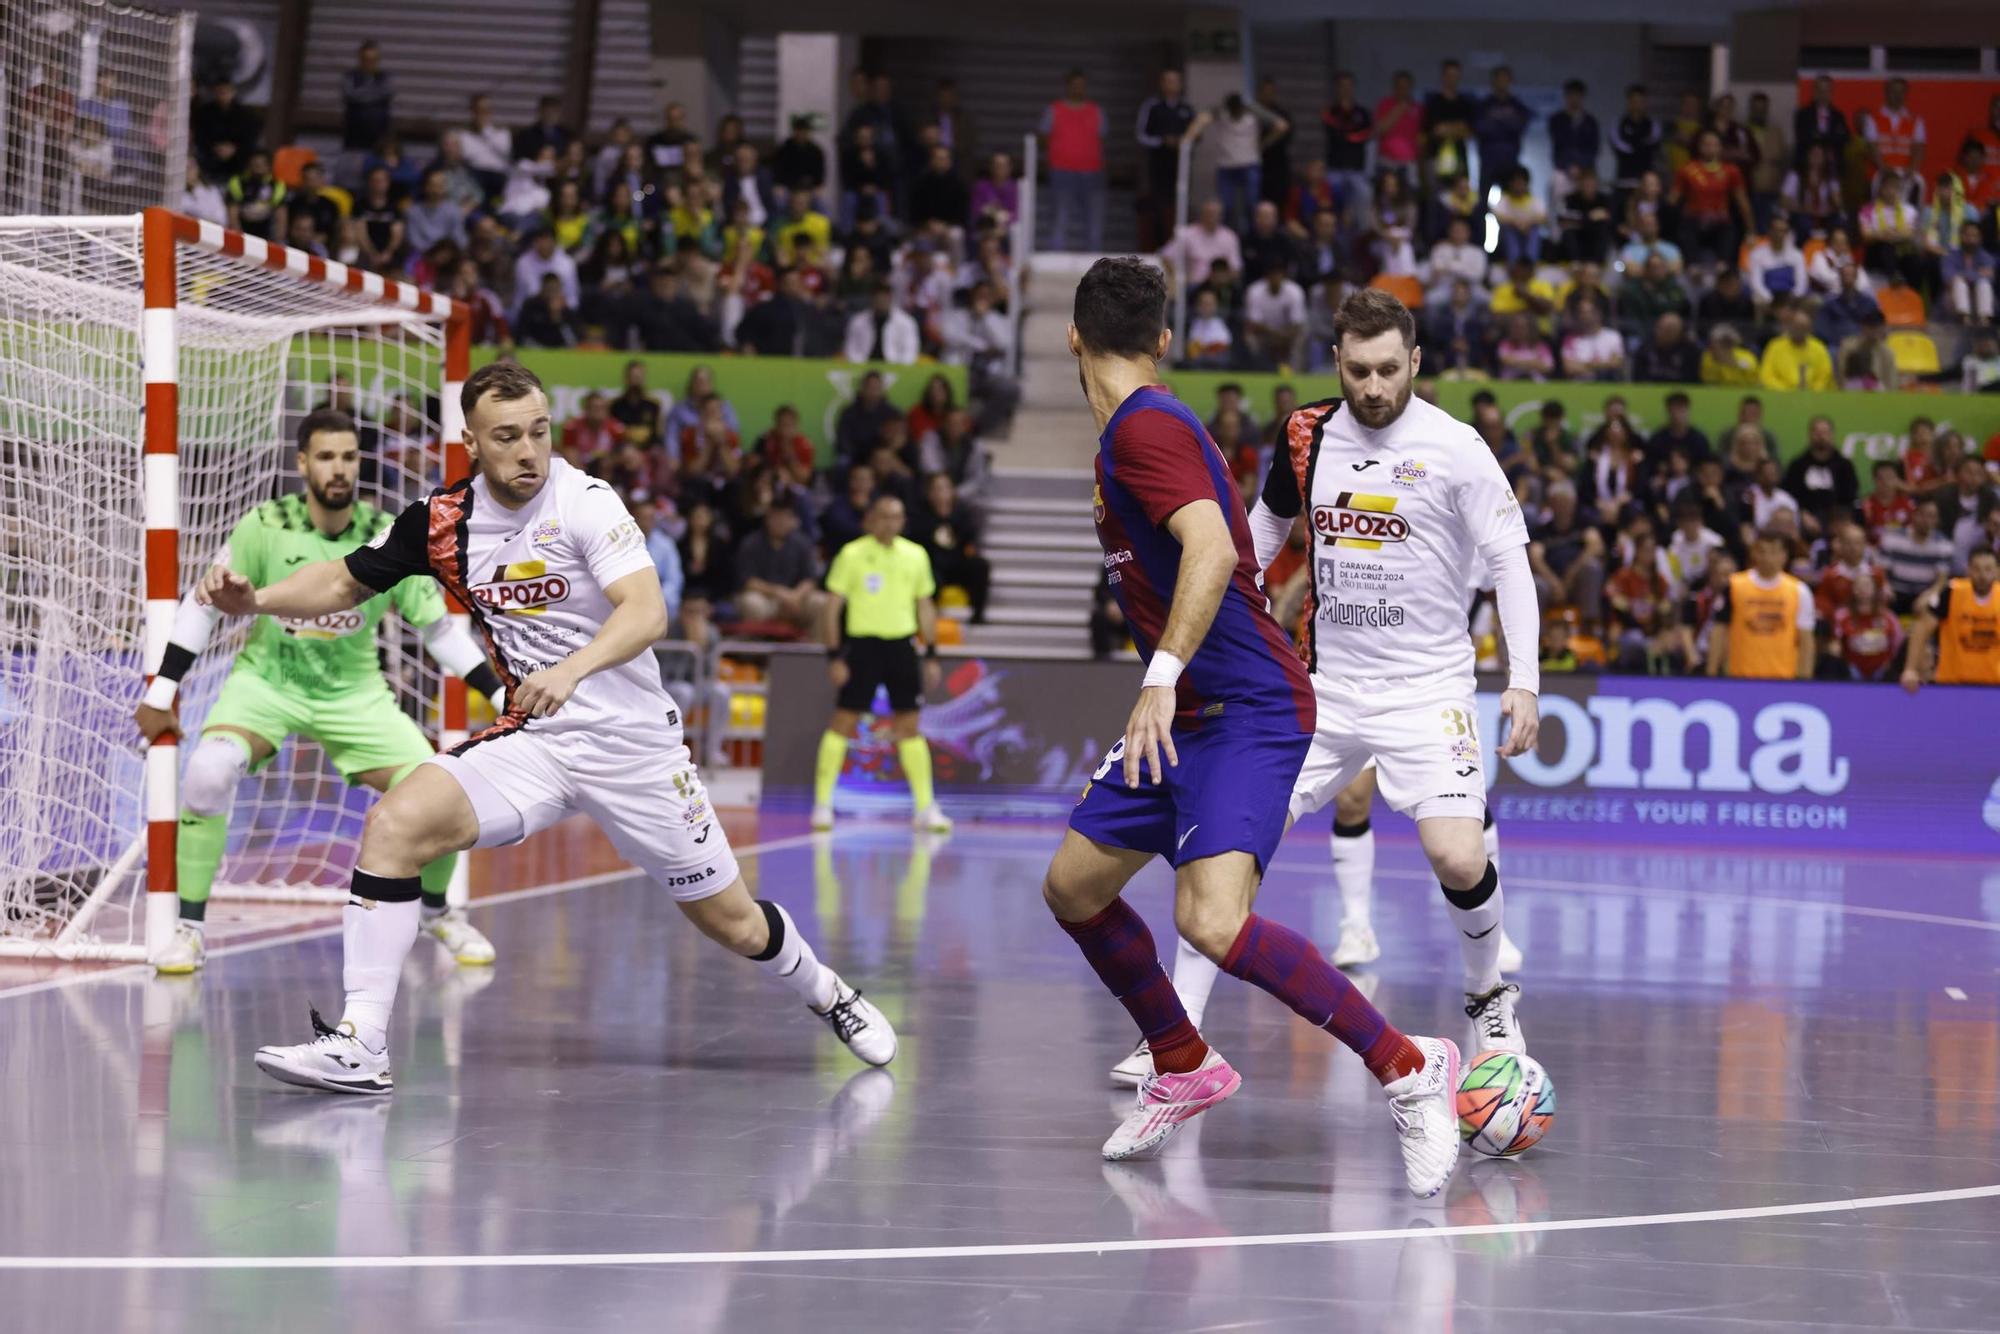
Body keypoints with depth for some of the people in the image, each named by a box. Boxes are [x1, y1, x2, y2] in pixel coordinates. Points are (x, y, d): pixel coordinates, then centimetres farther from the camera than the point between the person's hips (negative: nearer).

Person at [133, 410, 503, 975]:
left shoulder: (389, 537, -10)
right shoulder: (264, 527, -15)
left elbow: (437, 625, 1)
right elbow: (203, 603, -5)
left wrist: (502, 695, -2)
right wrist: (161, 693, -5)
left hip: (354, 692, 2)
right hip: (266, 681, -2)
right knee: (208, 771, -31)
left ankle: (438, 911, 21)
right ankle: (189, 928, -15)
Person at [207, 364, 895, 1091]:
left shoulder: (585, 503, -16)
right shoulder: (440, 521, -3)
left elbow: (647, 612, -28)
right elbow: (344, 580, 10)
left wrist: (572, 668, -45)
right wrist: (253, 599, -7)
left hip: (631, 744, -3)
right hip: (531, 742, 3)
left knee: (733, 924, 7)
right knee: (394, 824, -22)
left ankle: (825, 993, 42)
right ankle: (359, 1044, -21)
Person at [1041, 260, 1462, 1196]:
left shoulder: (1143, 428, -15)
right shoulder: (1146, 424, 14)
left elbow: (1213, 549, -30)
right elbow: (1222, 551, 27)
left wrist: (1163, 677, -33)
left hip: (1248, 714, -10)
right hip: (1191, 716, 10)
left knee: (1211, 921, -26)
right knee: (1073, 888, 14)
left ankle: (1408, 1068, -19)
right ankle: (1184, 1071, 29)